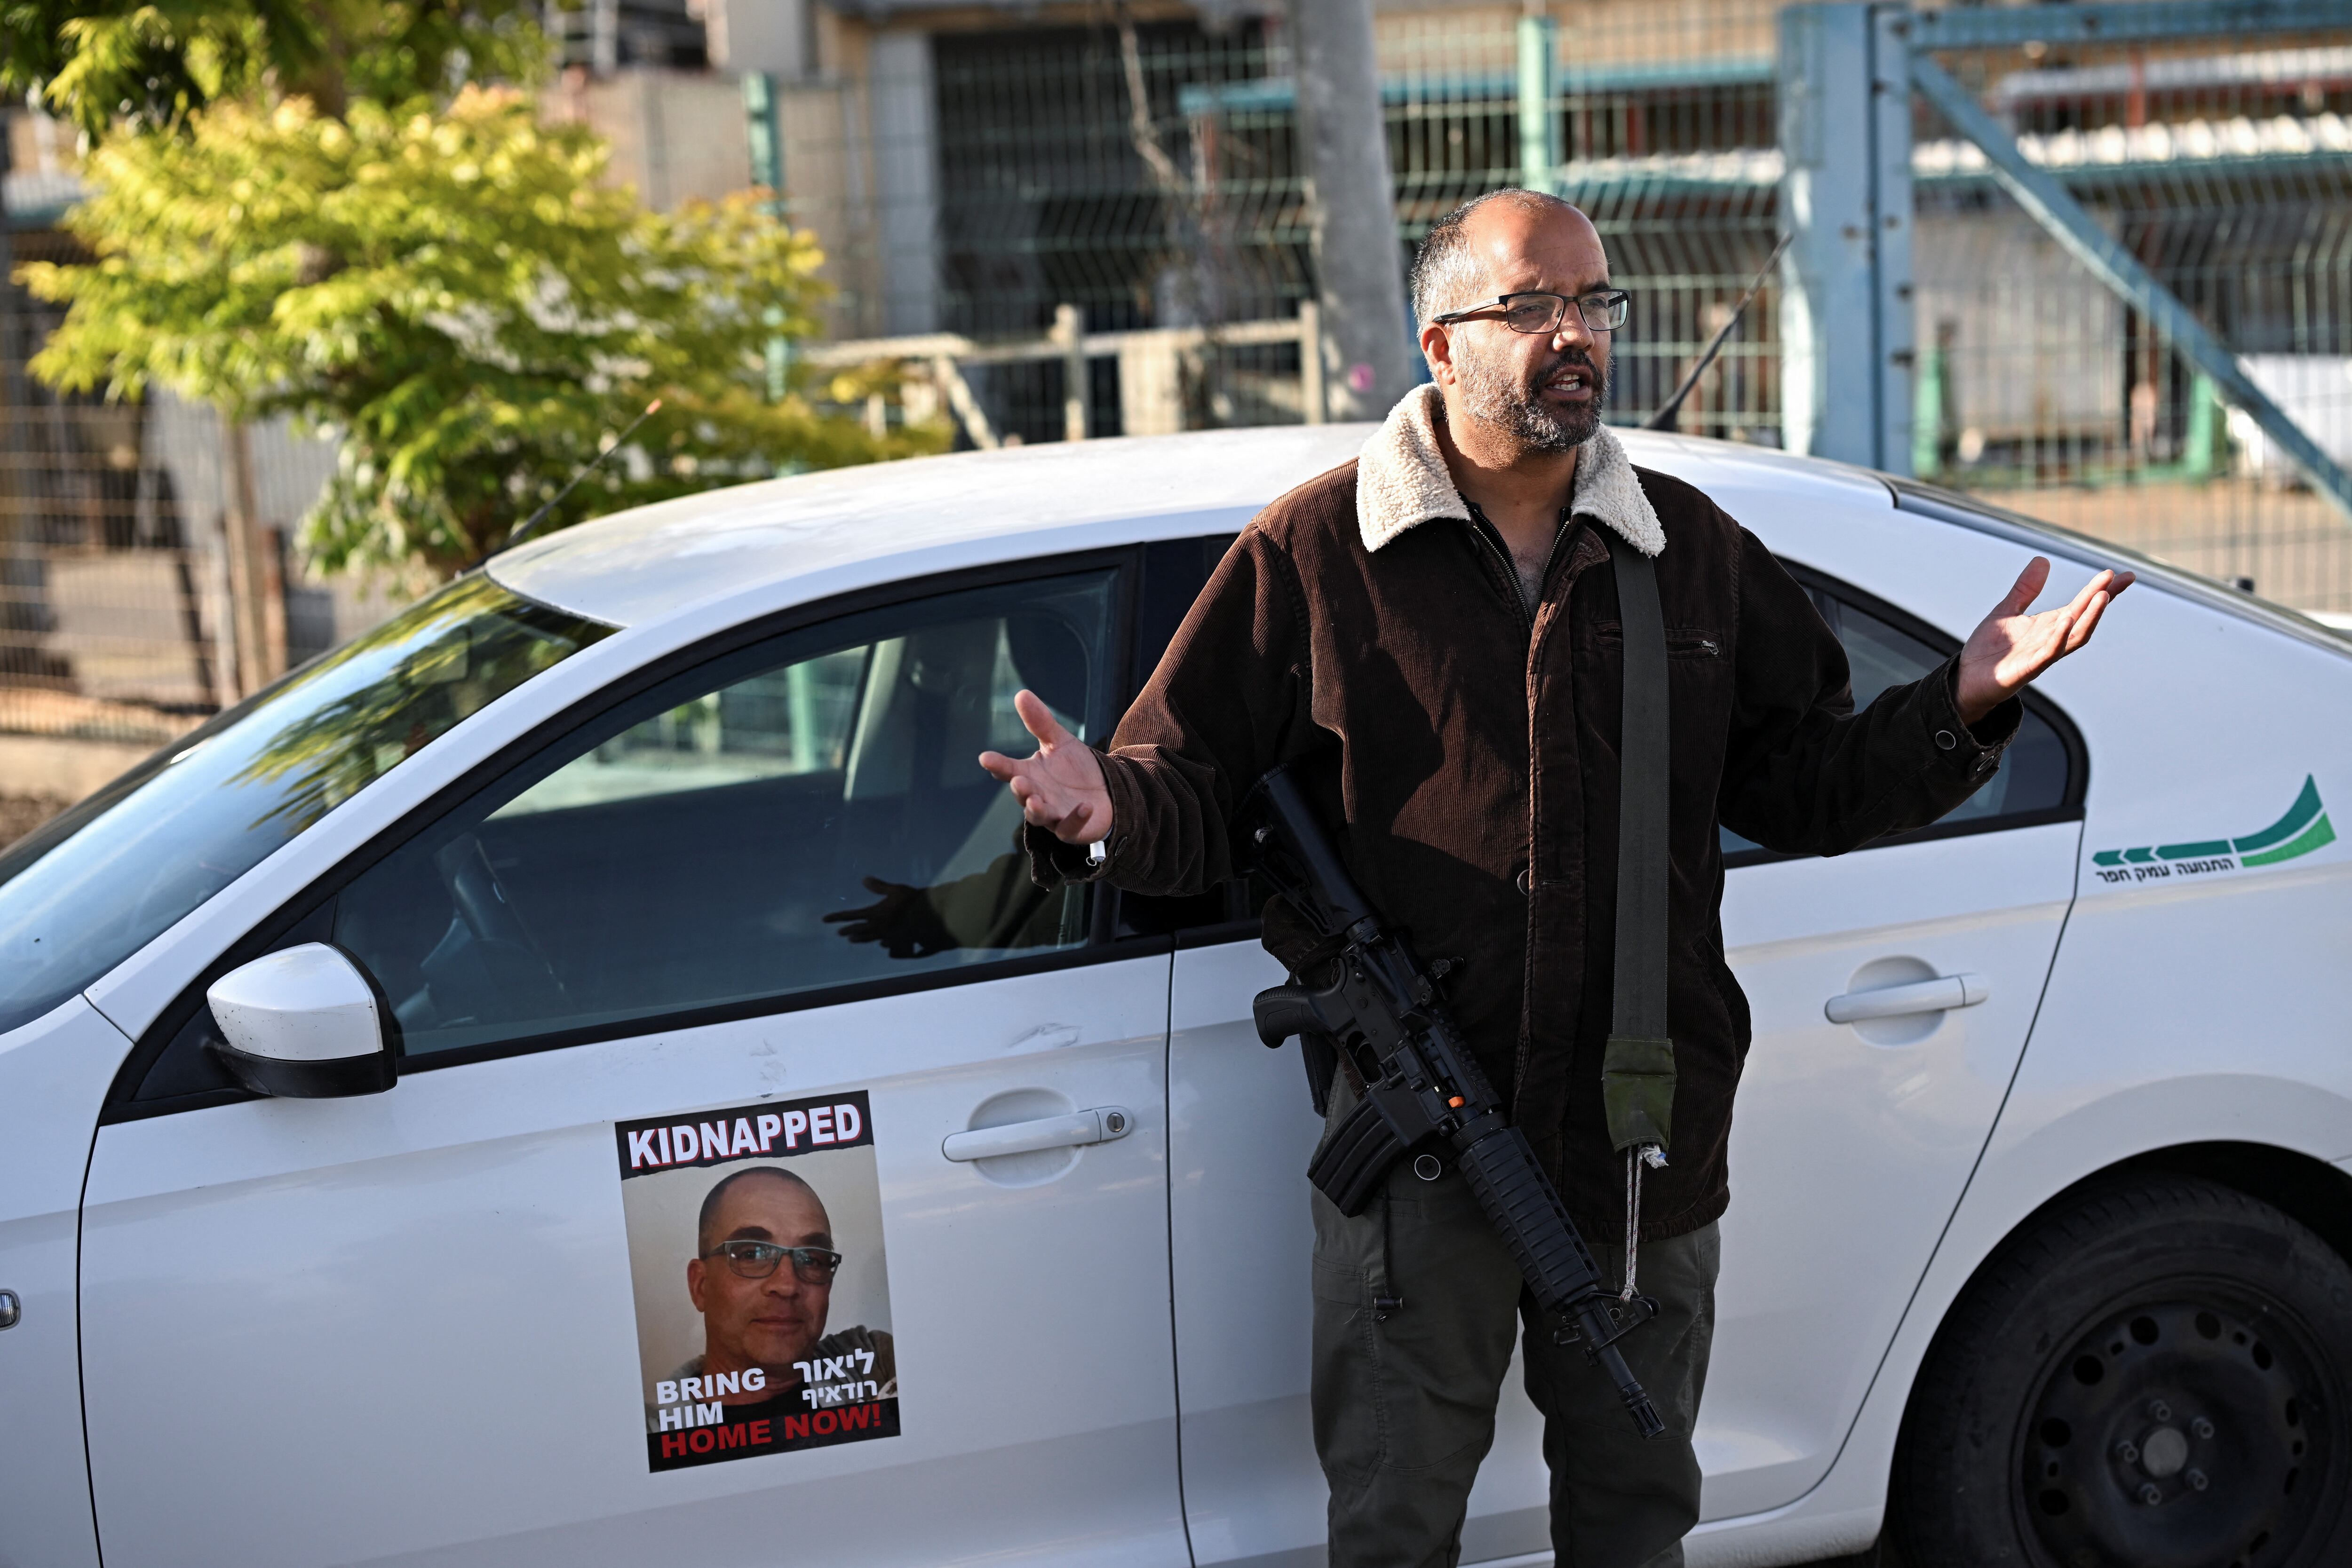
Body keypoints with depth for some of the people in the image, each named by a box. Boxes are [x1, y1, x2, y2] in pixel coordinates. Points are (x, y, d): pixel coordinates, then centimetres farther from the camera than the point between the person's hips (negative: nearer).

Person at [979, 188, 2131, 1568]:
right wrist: (1105, 810, -24)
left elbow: (1802, 783, 11)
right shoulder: (1314, 552, -1)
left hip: (1644, 1135, 3)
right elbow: (1192, 774, -2)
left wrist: (1962, 709, -4)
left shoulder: (1694, 550, 10)